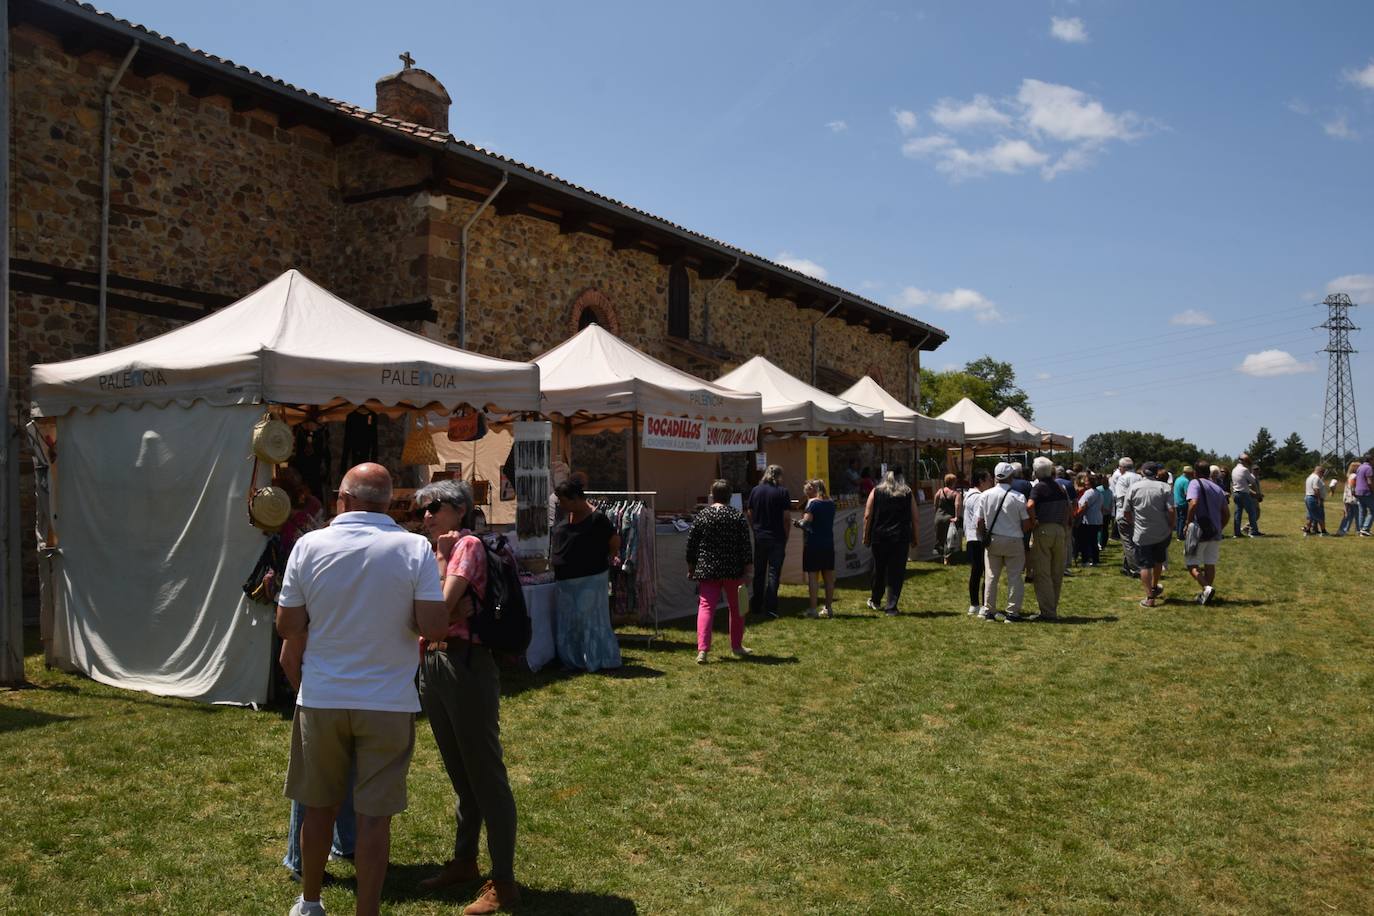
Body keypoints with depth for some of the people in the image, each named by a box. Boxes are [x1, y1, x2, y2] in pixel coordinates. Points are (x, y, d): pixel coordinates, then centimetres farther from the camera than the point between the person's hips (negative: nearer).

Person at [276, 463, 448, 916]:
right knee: (374, 815, 6)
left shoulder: (310, 545, -5)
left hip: (322, 699, 2)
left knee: (319, 806, 19)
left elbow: (287, 627, -2)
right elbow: (433, 627, -14)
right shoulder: (414, 548, -10)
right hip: (388, 703, -2)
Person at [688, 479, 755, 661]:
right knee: (736, 608, 15)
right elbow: (746, 546, -6)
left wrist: (691, 568, 14)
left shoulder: (701, 516, 1)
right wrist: (746, 570, -1)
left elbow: (691, 545, 4)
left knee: (706, 607, -2)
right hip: (733, 570, 0)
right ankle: (736, 646, 26)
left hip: (707, 570, 0)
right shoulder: (738, 517, -2)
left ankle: (702, 649, -15)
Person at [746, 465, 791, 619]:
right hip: (777, 538, -4)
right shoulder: (783, 492, -8)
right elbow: (787, 518, -9)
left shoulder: (755, 491, 3)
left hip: (759, 537, 4)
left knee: (758, 573, 14)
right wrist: (786, 537, 1)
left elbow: (750, 515, 7)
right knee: (774, 573, 1)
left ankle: (755, 606, 19)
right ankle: (769, 609, -2)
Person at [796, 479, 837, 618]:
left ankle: (813, 609, -3)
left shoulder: (812, 502, -11)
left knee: (813, 576, -2)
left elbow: (806, 522, -19)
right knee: (829, 577, 11)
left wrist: (797, 523, 1)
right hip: (829, 544, 6)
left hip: (813, 544, -6)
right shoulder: (831, 503, 9)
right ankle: (829, 608, 16)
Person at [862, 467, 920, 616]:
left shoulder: (876, 492, 4)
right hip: (901, 538, -1)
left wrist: (866, 536, 6)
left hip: (879, 537, 1)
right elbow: (915, 519, 4)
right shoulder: (908, 493, 6)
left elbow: (867, 517, 0)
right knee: (896, 572, 3)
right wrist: (916, 539, 10)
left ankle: (875, 601, 34)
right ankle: (891, 607, 1)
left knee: (879, 570, 17)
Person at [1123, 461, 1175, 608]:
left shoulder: (1134, 487, -4)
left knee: (1145, 565, 3)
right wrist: (1171, 527, 1)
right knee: (1158, 560, 24)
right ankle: (1154, 587, 40)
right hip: (1162, 533, 1)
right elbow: (1171, 511, -13)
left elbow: (1126, 513, -1)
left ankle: (1150, 597, -3)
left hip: (1141, 534, -1)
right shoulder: (1164, 487, -6)